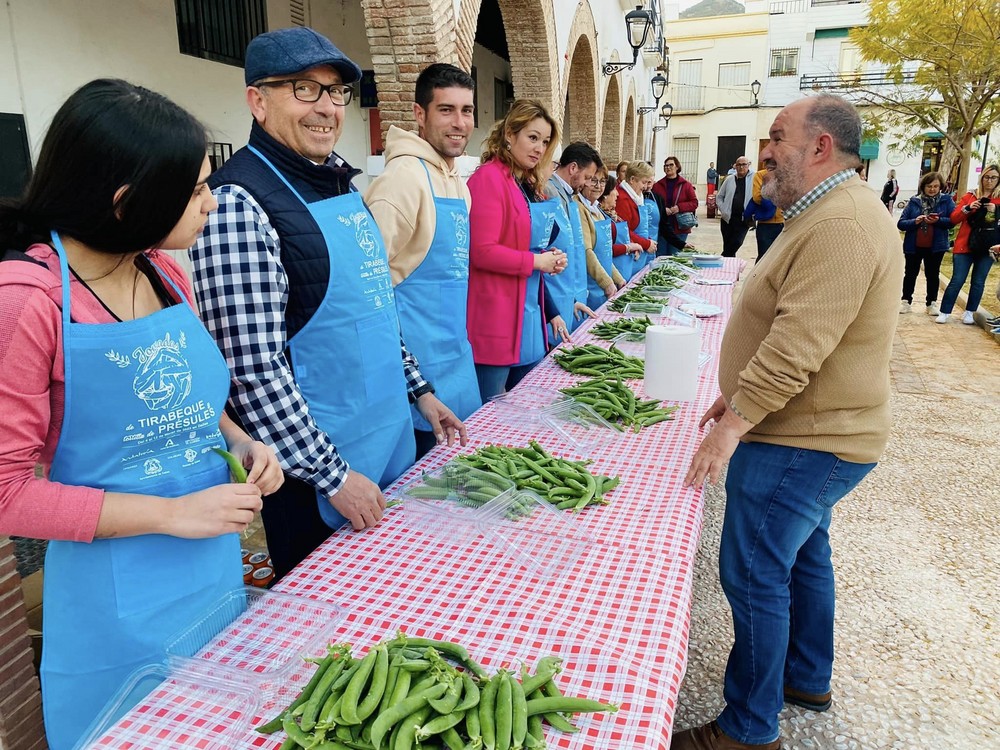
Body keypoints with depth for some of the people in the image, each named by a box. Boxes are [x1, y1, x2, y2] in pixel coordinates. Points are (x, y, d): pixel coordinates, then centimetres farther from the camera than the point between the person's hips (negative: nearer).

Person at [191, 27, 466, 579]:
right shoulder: (238, 203, -20)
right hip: (317, 475, -8)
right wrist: (332, 476, -20)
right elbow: (254, 370, -23)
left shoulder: (339, 183, 7)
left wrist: (419, 389, 13)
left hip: (392, 441, 8)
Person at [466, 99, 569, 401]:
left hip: (530, 315, 9)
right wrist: (537, 261, -10)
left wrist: (550, 257, 5)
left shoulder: (529, 185, 15)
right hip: (496, 318, -9)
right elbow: (483, 252, -19)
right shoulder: (489, 178, -11)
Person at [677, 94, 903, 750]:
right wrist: (741, 397, 17)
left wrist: (735, 423, -28)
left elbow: (797, 345, -30)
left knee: (754, 575, -3)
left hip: (801, 444, -11)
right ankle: (809, 678, 42)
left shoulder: (842, 227, -22)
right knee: (804, 554, 22)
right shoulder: (827, 215, 14)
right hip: (812, 431, 11)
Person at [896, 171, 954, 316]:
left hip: (936, 246, 0)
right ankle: (906, 301, 21)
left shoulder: (946, 200, -1)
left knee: (932, 275, 12)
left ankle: (931, 303, 22)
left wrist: (938, 220, -23)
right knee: (911, 274, 10)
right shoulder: (914, 201, -2)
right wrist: (914, 222, -24)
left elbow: (953, 221, -8)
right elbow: (900, 223, -7)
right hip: (914, 246, 0)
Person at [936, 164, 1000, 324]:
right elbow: (954, 219, 2)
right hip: (965, 245, -1)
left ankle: (969, 313, 16)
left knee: (978, 282, 5)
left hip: (987, 247, 1)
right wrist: (968, 208, -14)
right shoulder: (969, 196, 7)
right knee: (957, 281, -4)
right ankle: (944, 313, 2)